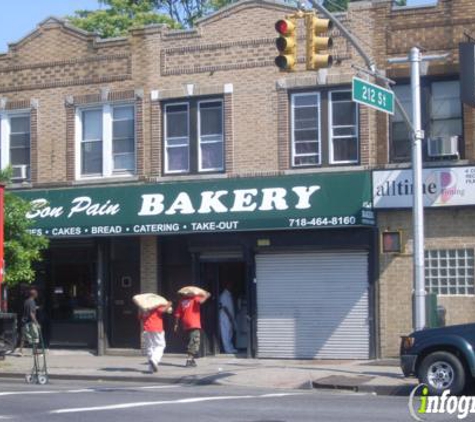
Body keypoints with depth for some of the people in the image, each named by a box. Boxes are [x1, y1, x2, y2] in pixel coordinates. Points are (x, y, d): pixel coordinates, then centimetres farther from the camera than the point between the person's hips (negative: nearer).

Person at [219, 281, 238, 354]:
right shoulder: (224, 295, -11)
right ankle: (228, 349, -9)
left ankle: (230, 348, 12)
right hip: (225, 317, -9)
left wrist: (233, 317, 17)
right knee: (226, 333, -8)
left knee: (230, 333, 9)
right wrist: (229, 316, -20)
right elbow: (224, 307, -17)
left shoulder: (229, 295, 18)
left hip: (231, 317, 9)